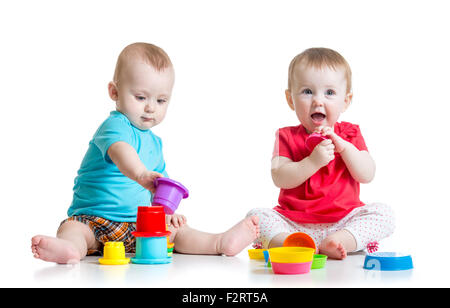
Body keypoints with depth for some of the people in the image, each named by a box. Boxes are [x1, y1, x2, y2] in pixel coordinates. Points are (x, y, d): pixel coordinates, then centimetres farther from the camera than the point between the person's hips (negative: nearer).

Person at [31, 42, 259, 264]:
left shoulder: (154, 142, 14)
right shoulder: (114, 126, -15)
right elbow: (120, 150, -39)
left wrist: (166, 210, 6)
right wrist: (141, 174, -60)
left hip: (137, 224, 7)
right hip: (92, 219, -7)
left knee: (174, 230, -9)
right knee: (72, 229, -34)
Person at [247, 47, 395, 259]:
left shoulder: (350, 134, 7)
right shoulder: (287, 137, 2)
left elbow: (367, 175, -5)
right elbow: (279, 178, -13)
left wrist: (343, 146, -18)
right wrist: (313, 162, -28)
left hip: (343, 221, 1)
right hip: (294, 222, 0)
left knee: (384, 214, -22)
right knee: (256, 216, -22)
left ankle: (334, 243, -37)